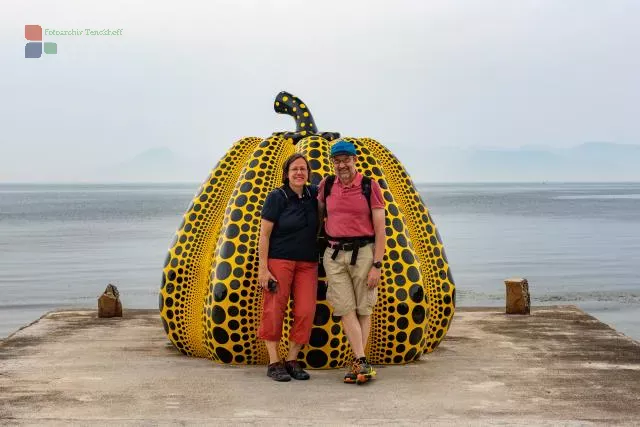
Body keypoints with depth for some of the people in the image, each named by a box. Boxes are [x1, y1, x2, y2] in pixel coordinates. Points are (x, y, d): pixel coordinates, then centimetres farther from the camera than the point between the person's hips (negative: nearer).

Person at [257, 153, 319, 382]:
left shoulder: (312, 194, 8)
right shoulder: (277, 197, -4)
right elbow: (264, 235, -6)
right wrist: (263, 269, -13)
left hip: (307, 263, 4)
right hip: (279, 261, -4)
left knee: (306, 312, -2)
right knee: (275, 310, -5)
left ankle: (292, 360, 11)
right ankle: (274, 363, 4)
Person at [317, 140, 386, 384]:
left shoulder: (370, 187, -3)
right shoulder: (326, 185, 7)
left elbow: (380, 229, -5)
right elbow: (318, 213, 25)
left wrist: (377, 265, -10)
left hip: (363, 253, -2)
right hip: (334, 254, 3)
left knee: (363, 309, 1)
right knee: (346, 309, -6)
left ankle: (357, 363, 6)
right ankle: (362, 362, -7)